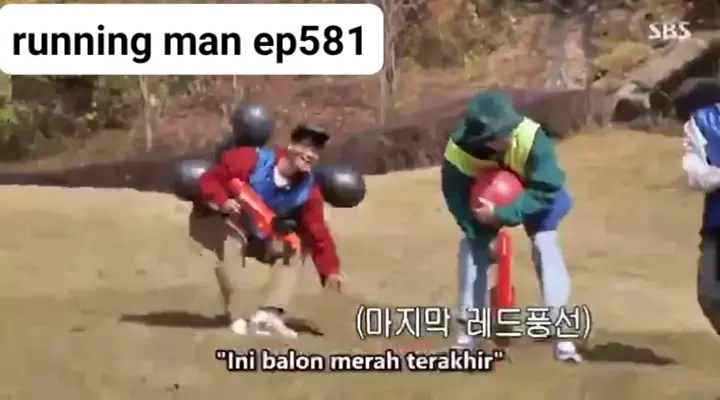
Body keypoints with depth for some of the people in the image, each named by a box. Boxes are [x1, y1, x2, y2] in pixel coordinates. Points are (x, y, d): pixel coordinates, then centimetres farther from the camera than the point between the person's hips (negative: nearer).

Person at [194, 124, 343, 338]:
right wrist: (222, 202, -39)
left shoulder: (307, 190, -12)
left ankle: (268, 315, -16)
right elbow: (209, 179, -19)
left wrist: (331, 269, -22)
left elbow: (317, 232, -13)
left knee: (294, 250, -7)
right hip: (229, 225, -6)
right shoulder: (250, 160, -25)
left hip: (261, 236, 6)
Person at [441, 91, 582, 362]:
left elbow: (547, 190, -35)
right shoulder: (460, 149, -34)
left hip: (534, 195, -2)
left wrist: (502, 214, -42)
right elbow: (456, 197, -21)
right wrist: (478, 229, -31)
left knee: (545, 244, -18)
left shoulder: (531, 139, -41)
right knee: (471, 247, -8)